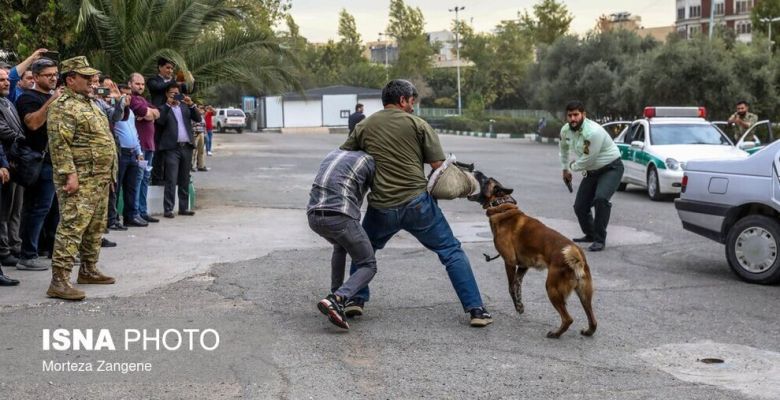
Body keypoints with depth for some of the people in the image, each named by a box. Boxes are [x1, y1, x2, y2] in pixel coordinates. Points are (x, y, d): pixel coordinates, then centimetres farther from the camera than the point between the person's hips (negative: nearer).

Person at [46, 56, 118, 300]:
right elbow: (59, 144, -20)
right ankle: (59, 281, -15)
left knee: (96, 227, 16)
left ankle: (88, 270, 28)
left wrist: (109, 173, 22)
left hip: (101, 179, 10)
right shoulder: (63, 106, -12)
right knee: (72, 227, -14)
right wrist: (70, 174, -26)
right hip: (80, 180, -10)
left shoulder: (88, 103, 19)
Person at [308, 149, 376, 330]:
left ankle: (336, 295, 31)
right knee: (368, 267, 8)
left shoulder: (333, 154, 28)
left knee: (341, 245, 37)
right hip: (340, 217, -6)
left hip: (314, 216, 6)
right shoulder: (369, 161, 11)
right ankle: (335, 300, -17)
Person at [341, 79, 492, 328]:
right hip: (417, 202, -2)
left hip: (382, 207, 3)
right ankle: (476, 309, 3)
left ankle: (356, 300, 21)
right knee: (451, 251, 8)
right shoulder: (417, 124, 2)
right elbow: (438, 165, -3)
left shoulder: (363, 127, 10)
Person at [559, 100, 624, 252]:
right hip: (592, 171, 8)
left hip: (611, 168, -8)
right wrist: (565, 168, 22)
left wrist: (572, 167, -8)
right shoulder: (566, 130, -6)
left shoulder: (593, 132, -31)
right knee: (580, 206, 7)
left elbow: (587, 160, -26)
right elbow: (563, 147, 17)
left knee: (600, 198, -31)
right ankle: (590, 234, 34)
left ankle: (600, 240, -21)